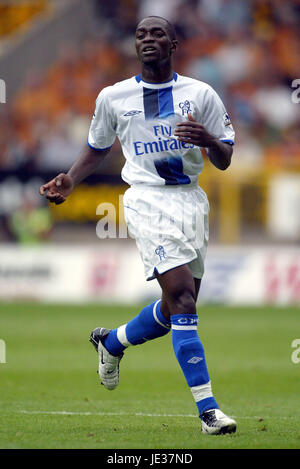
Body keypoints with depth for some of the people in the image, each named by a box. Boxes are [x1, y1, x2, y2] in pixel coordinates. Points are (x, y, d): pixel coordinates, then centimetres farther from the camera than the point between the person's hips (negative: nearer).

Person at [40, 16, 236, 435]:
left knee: (177, 308, 9)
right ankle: (207, 408, -19)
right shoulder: (113, 98, 6)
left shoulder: (201, 94, 5)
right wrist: (69, 181, 6)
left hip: (191, 199, 3)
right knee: (181, 296, -18)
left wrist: (208, 140, -18)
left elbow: (224, 161, 4)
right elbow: (97, 149, 22)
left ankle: (112, 342, 40)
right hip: (148, 200, -3)